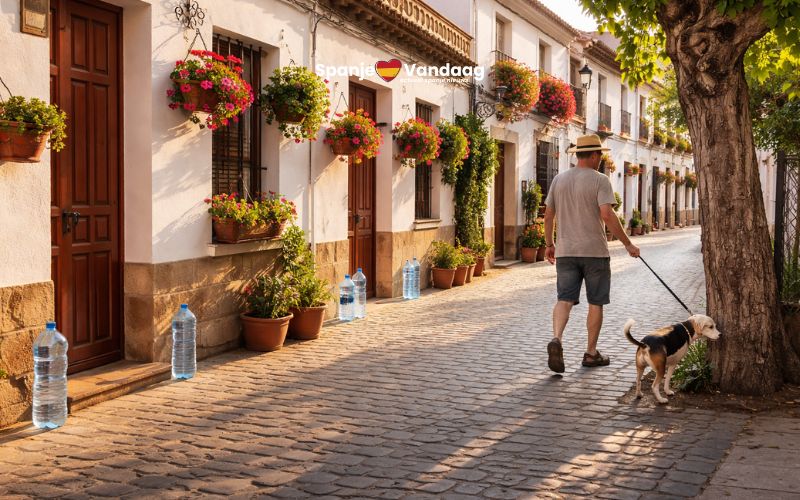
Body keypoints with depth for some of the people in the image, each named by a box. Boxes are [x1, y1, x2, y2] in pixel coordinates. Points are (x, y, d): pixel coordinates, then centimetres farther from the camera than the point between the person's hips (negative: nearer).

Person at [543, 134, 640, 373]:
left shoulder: (559, 179, 8)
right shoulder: (600, 180, -8)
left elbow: (548, 215, 11)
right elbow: (607, 215, -18)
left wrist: (549, 244, 22)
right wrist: (628, 244, -12)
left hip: (565, 251, 4)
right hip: (594, 251, -4)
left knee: (565, 299, 1)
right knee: (595, 302, 8)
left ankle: (556, 339, -23)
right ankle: (591, 353, 14)